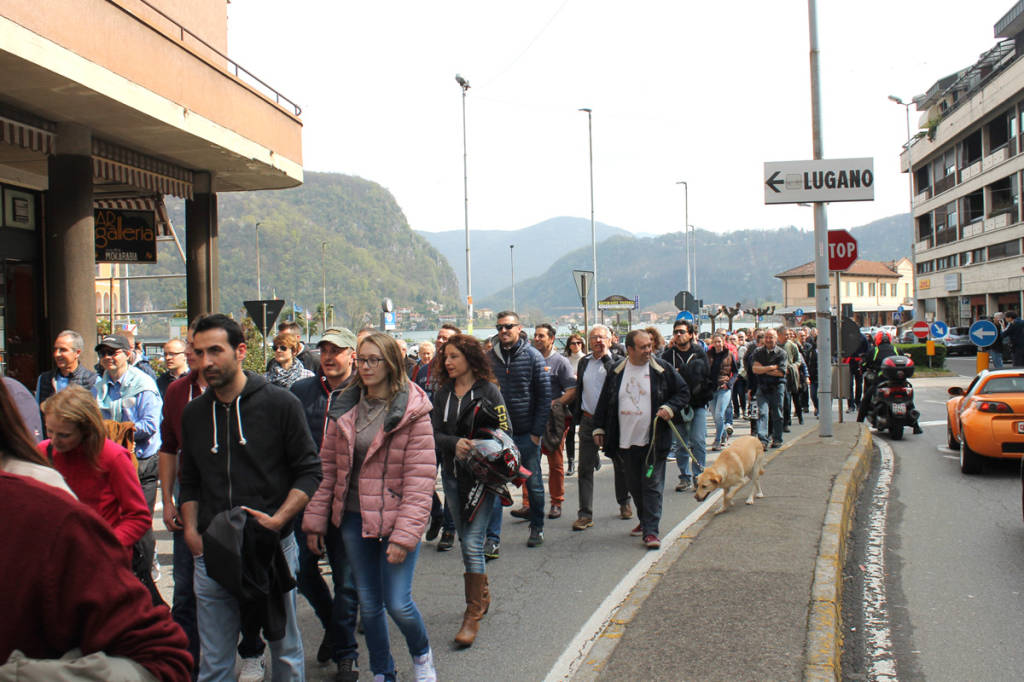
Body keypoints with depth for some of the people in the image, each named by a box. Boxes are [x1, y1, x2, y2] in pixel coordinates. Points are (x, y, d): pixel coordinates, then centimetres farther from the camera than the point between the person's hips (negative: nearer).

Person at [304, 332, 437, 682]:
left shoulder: (412, 411, -9)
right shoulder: (345, 409, 5)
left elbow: (420, 478, -12)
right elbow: (327, 467, 7)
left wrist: (404, 533, -18)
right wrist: (315, 519, 4)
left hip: (395, 518, -4)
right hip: (353, 518, 4)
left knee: (398, 602, -6)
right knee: (369, 603, 12)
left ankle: (421, 654, 26)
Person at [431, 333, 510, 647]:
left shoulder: (488, 390, -5)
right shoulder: (443, 393, 8)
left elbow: (505, 432, -4)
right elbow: (433, 433, 2)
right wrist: (455, 443, -18)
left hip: (481, 474, -5)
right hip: (452, 474, 5)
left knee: (472, 542, -10)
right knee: (465, 540, 16)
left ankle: (473, 615, -3)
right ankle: (482, 595, 35)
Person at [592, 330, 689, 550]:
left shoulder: (662, 370, -1)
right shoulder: (616, 373, 5)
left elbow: (684, 392, 6)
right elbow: (604, 402, 14)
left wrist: (670, 408, -11)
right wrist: (599, 428, 12)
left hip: (654, 441, -3)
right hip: (626, 441, 3)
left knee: (652, 485, -4)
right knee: (635, 486, 14)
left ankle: (651, 530, -2)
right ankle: (644, 521, 32)